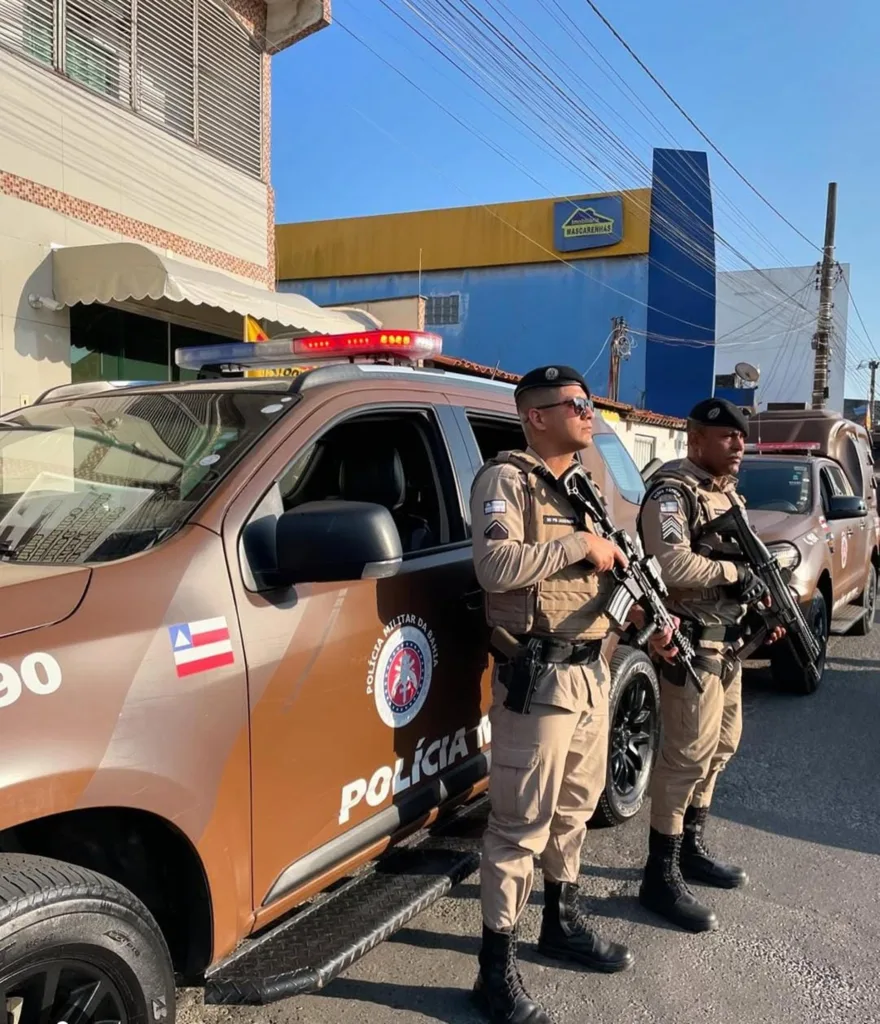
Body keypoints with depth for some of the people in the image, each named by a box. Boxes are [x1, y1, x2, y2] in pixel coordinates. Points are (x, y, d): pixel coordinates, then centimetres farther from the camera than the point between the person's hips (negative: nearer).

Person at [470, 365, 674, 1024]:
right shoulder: (507, 479, -11)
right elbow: (495, 565, -27)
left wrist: (650, 614, 4)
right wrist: (580, 544, -20)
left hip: (592, 673, 9)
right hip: (539, 679, -9)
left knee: (574, 809, 21)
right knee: (522, 824, -2)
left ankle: (564, 922, 40)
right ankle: (497, 969, 12)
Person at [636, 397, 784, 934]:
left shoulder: (728, 494, 15)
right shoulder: (672, 492, -14)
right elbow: (673, 564, -28)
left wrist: (764, 604, 6)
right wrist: (736, 573, -18)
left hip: (728, 642, 10)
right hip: (690, 642, -10)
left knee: (720, 746, 18)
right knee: (688, 754, -6)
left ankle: (692, 848, 34)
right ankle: (662, 877, 5)